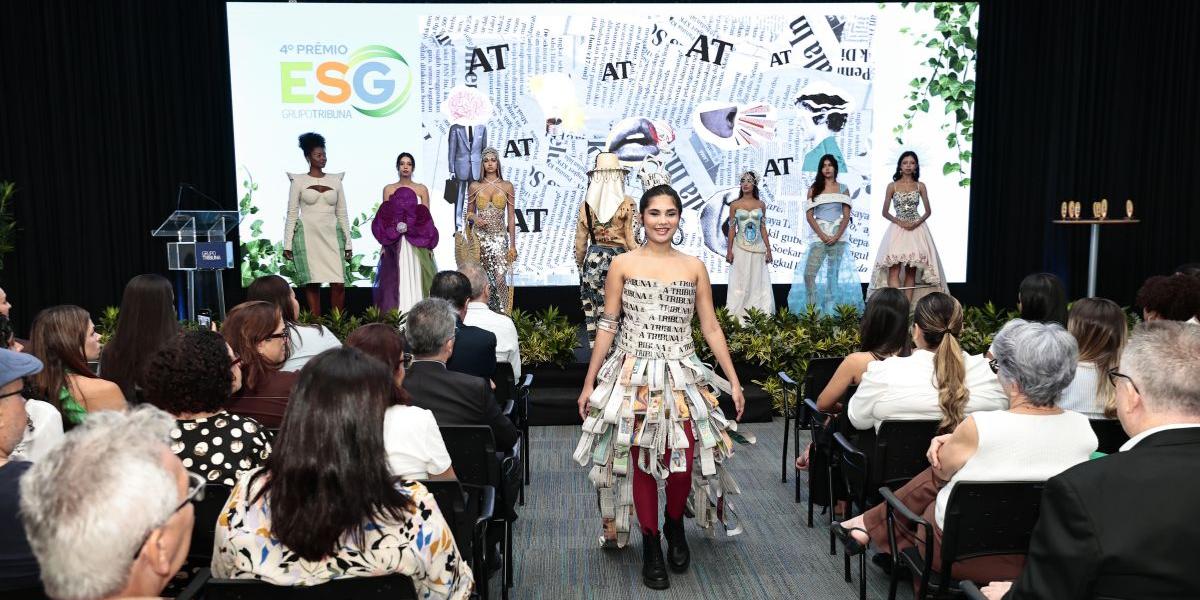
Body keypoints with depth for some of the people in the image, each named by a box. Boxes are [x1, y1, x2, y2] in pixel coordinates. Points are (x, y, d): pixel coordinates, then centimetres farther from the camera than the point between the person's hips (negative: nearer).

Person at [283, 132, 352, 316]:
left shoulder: (335, 180, 11)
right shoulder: (299, 181, 4)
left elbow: (342, 213, 12)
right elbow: (292, 214, 3)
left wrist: (348, 243, 7)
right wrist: (287, 244, -3)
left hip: (331, 236, 2)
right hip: (308, 235, -2)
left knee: (338, 283, -6)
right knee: (312, 283, -2)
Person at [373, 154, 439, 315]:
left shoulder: (422, 189, 7)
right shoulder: (388, 189, 9)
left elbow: (427, 220, 5)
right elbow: (384, 220, 7)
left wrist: (429, 246, -2)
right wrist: (384, 244, -2)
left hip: (417, 244, 0)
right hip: (394, 244, 0)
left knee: (415, 278, -4)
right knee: (395, 279, -3)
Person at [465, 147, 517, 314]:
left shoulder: (507, 187, 4)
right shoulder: (475, 186, 7)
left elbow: (511, 217, 4)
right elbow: (469, 213, 15)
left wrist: (513, 245, 0)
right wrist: (475, 218, -10)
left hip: (499, 237, -1)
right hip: (479, 237, 1)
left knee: (501, 279, -13)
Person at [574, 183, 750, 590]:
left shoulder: (694, 267, 5)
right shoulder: (622, 265, 0)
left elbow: (712, 329, 8)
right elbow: (607, 327, 2)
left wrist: (734, 380, 5)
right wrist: (588, 383, 1)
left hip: (681, 376, 1)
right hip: (634, 375, -1)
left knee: (682, 462, -3)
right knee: (641, 463, 1)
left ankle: (675, 526, 29)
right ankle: (651, 544, 21)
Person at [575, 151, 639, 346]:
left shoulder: (586, 204, 0)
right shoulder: (627, 203, -9)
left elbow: (580, 242, 6)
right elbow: (632, 240, -9)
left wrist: (580, 266, 19)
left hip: (593, 260, 3)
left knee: (594, 311, 11)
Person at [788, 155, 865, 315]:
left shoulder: (843, 189, 9)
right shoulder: (814, 189, 7)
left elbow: (846, 216, 3)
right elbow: (809, 215, 1)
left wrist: (837, 236, -11)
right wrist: (822, 235, -11)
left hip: (838, 235, 1)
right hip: (819, 235, 0)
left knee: (833, 275, 3)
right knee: (808, 274, -13)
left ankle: (830, 312, 7)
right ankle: (813, 311, -7)